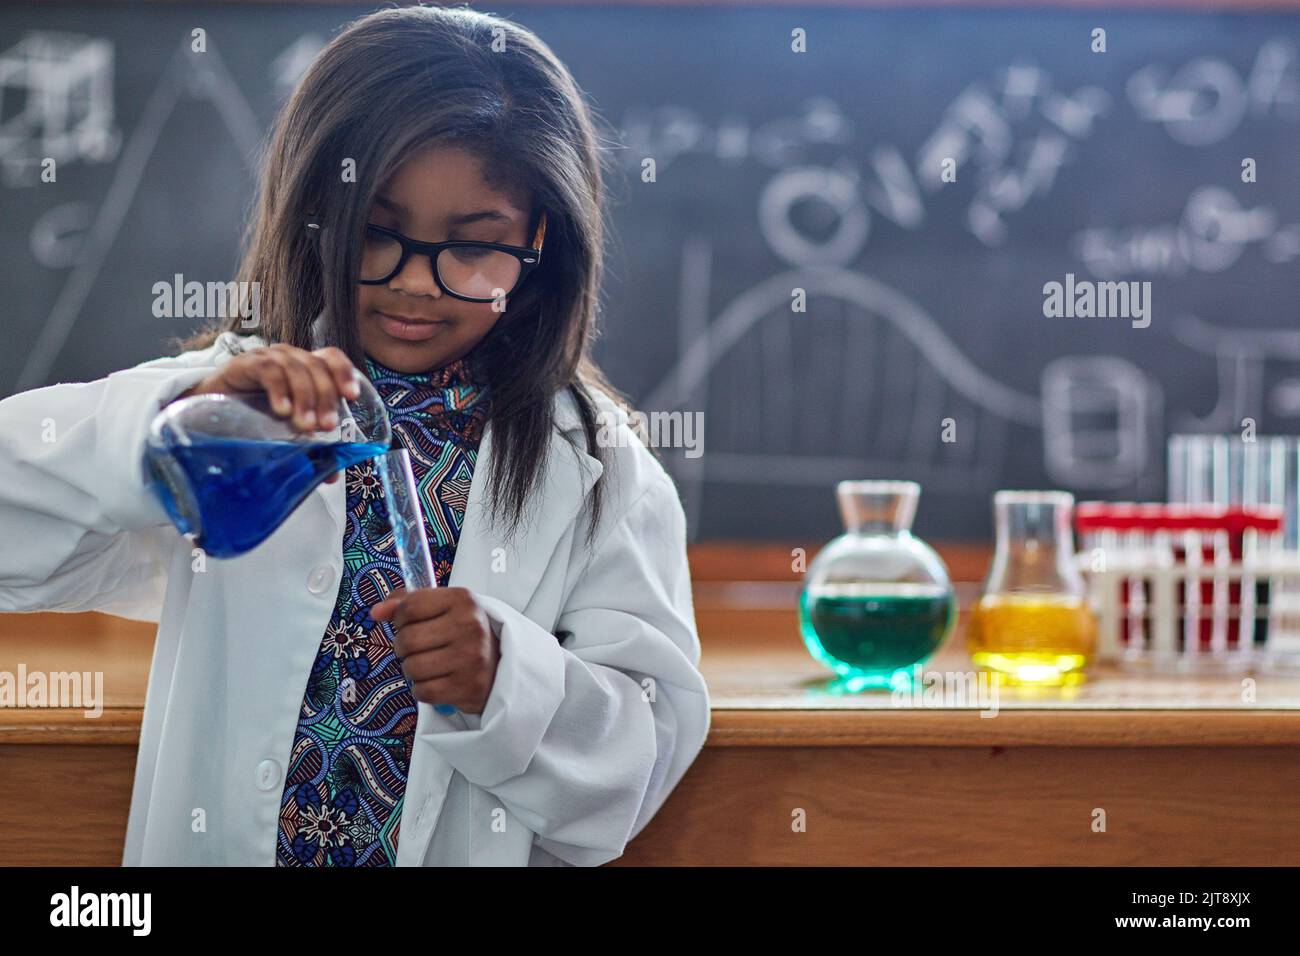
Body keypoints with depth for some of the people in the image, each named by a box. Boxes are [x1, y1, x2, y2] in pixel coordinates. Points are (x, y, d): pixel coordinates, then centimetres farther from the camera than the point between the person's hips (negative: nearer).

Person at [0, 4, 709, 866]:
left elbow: (648, 753, 1)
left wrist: (508, 680, -16)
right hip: (215, 840, 0)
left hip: (473, 850, 0)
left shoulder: (594, 474, 2)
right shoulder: (242, 399, 3)